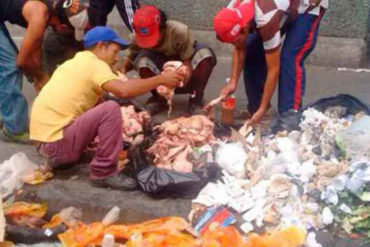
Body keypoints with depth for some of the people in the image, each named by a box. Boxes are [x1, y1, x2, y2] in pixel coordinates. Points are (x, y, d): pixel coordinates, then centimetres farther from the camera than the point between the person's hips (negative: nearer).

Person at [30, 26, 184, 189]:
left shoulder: (76, 62, 17)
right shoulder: (93, 64, -10)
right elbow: (123, 90, -26)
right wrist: (160, 79, -16)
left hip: (45, 138, 10)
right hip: (56, 141, -10)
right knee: (110, 109, -20)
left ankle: (60, 157, 16)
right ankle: (103, 172, -11)